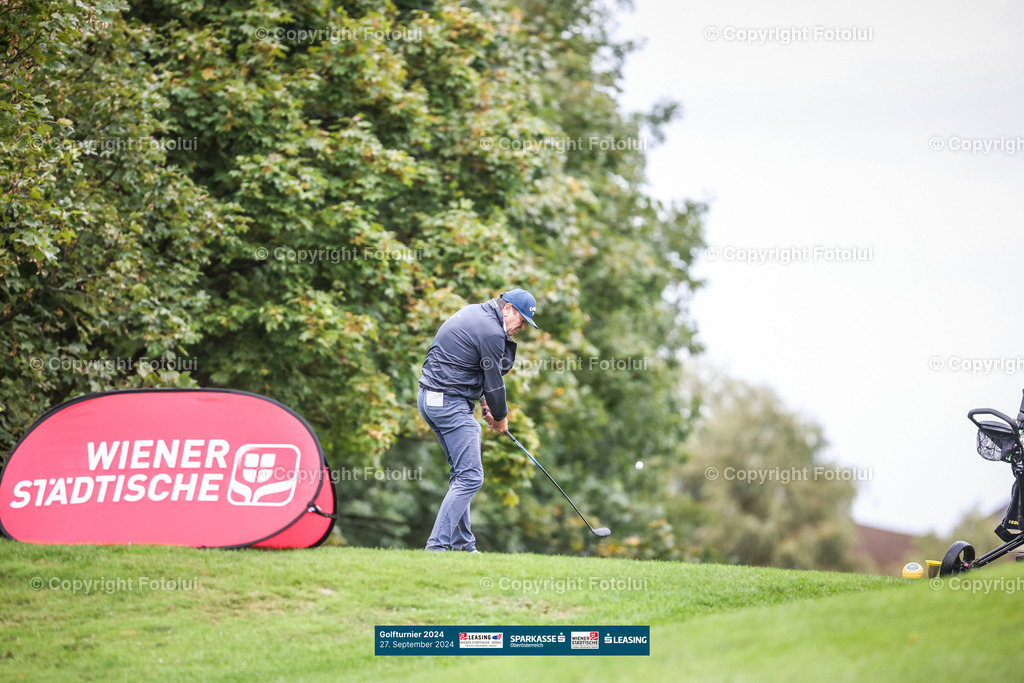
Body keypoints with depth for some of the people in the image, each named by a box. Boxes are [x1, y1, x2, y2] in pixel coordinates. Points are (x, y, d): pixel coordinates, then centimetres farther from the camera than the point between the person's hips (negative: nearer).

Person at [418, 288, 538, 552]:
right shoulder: (491, 332, -15)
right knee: (470, 477, -11)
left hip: (428, 397, 11)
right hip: (450, 403, -11)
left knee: (462, 473, 16)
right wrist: (500, 417, 7)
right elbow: (493, 381, -9)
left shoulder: (473, 313, 15)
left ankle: (462, 544, 19)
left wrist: (483, 401, 17)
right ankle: (437, 546, -16)